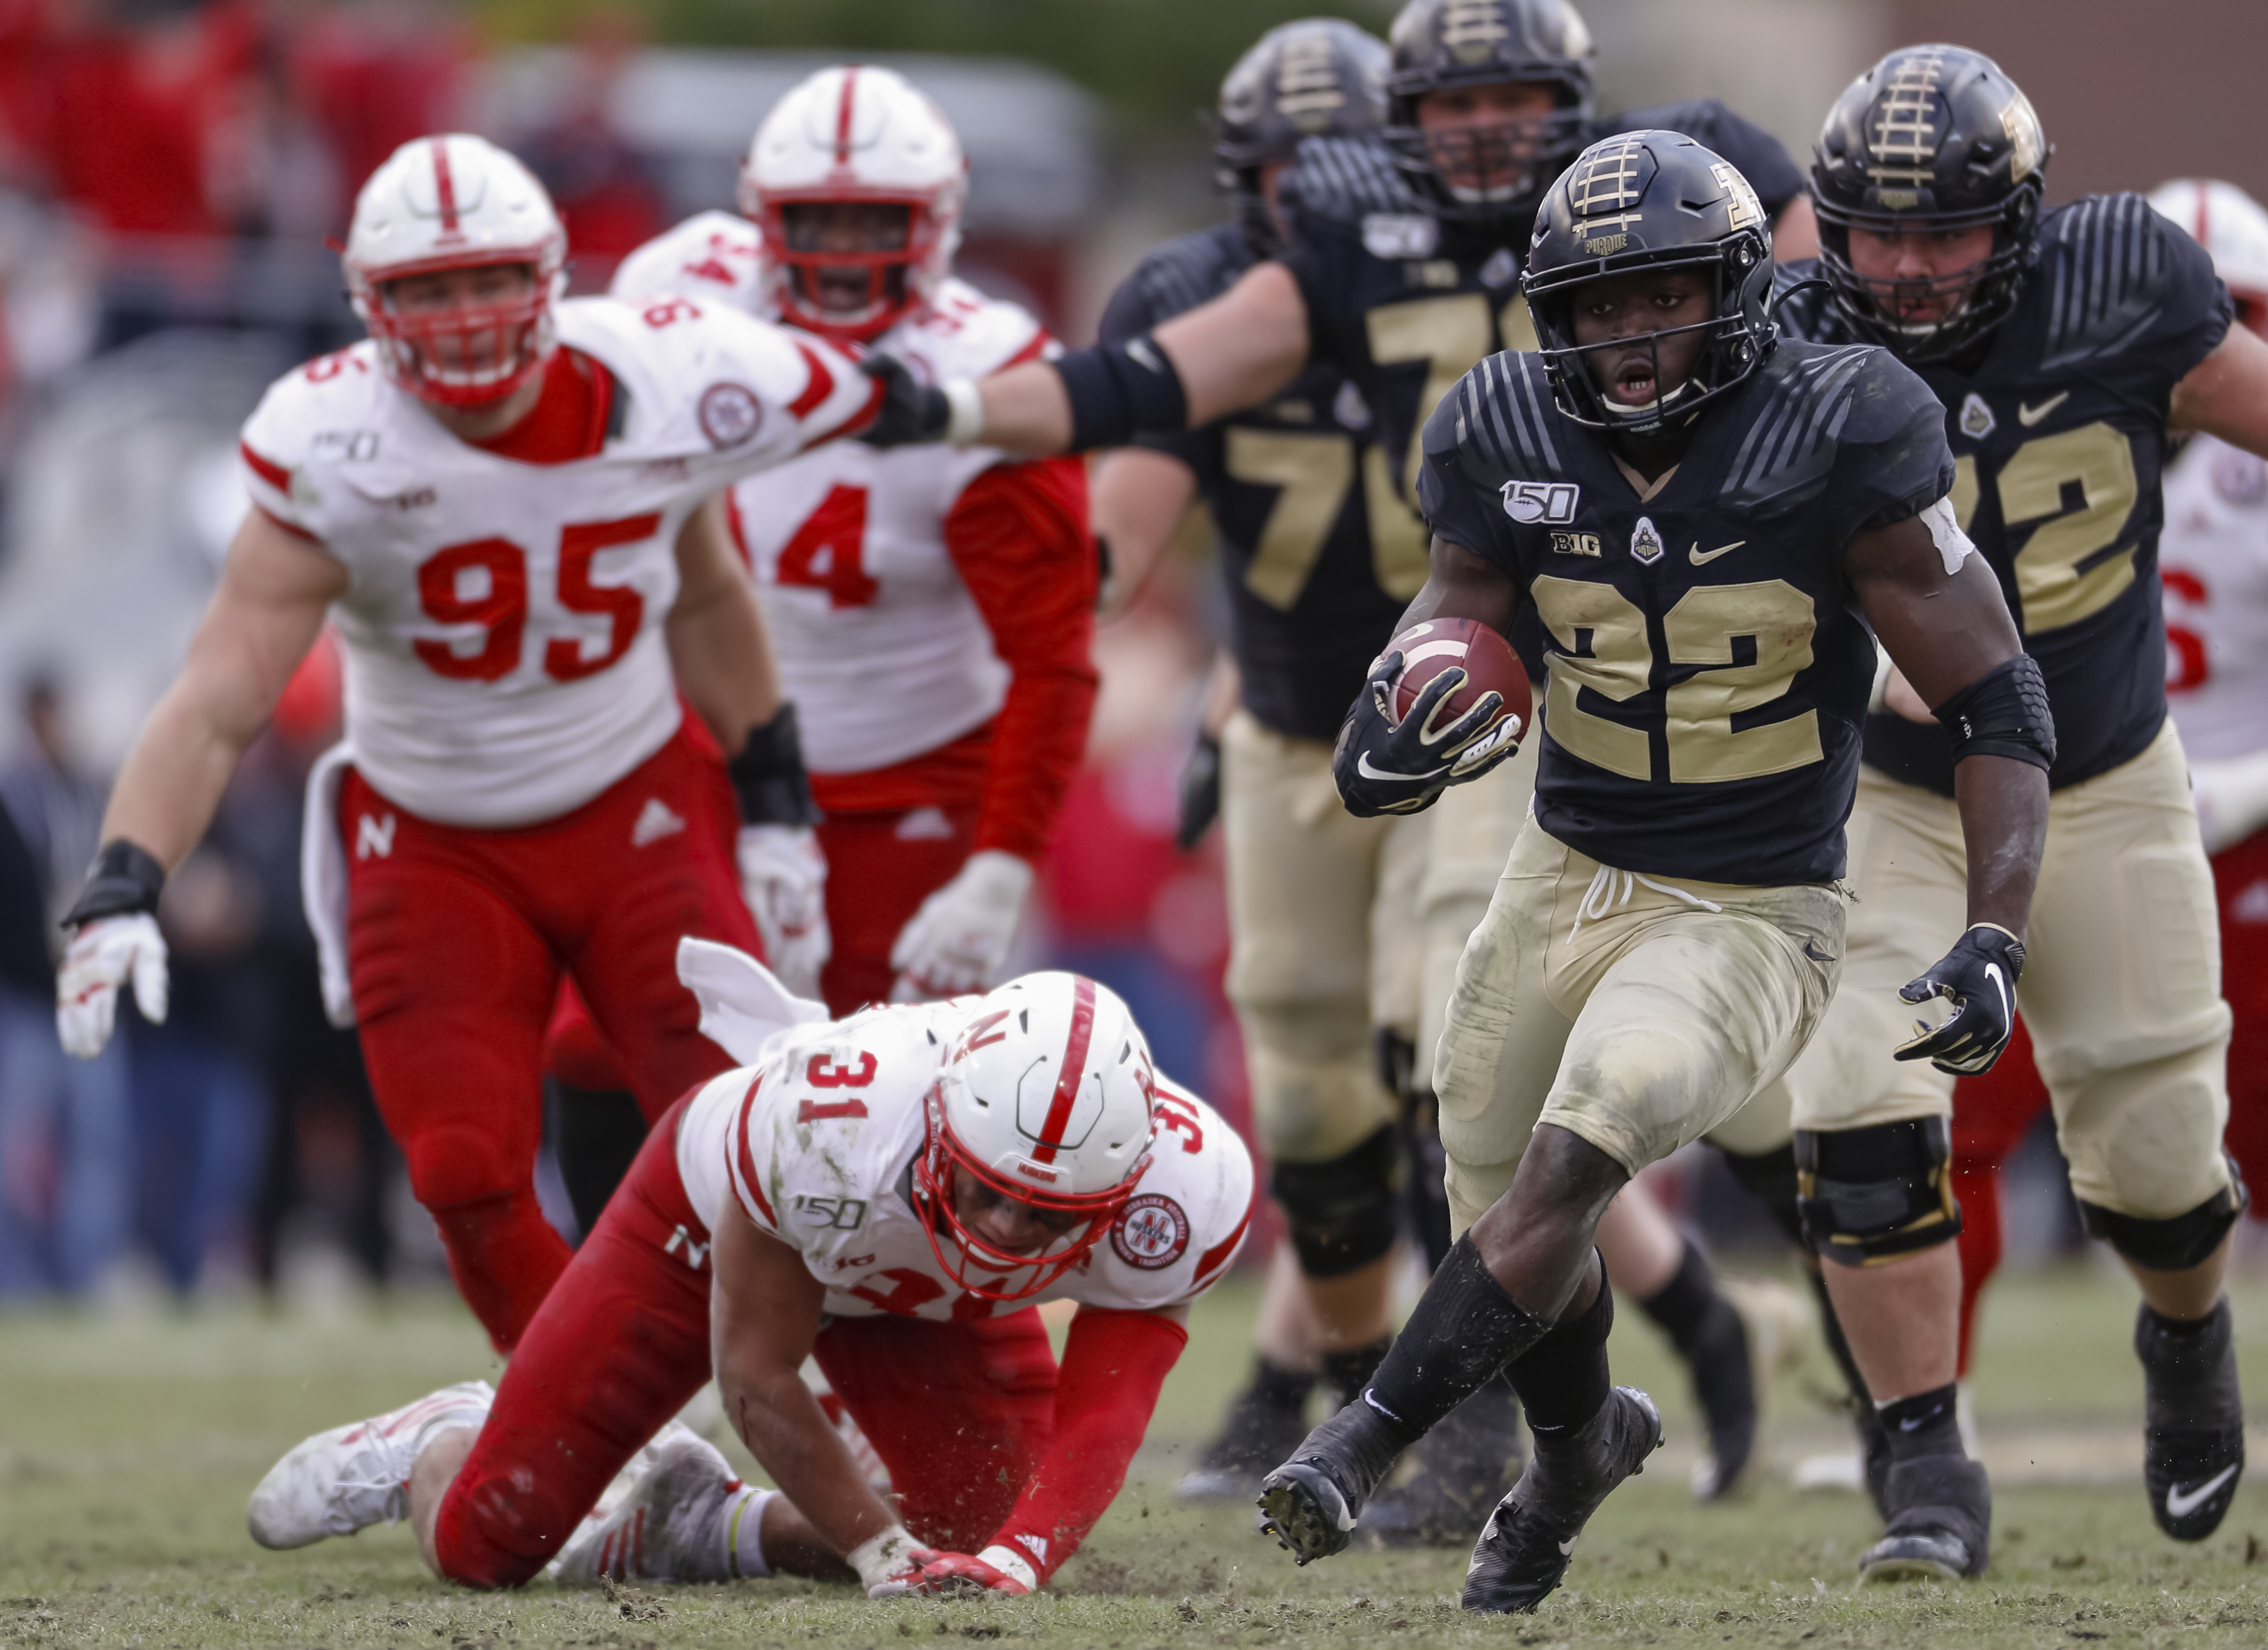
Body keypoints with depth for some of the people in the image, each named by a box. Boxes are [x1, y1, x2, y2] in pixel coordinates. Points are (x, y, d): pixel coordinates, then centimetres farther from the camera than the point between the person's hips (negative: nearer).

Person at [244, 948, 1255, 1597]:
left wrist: (1014, 1560, -52)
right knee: (480, 1549, -5)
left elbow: (1098, 1423, -34)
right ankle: (433, 1447, 33)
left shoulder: (1181, 1198, -39)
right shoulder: (828, 1122, -46)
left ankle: (706, 1530, 14)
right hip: (726, 1218, -3)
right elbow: (756, 1376, -31)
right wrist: (881, 1549, -34)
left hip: (919, 1296, 3)